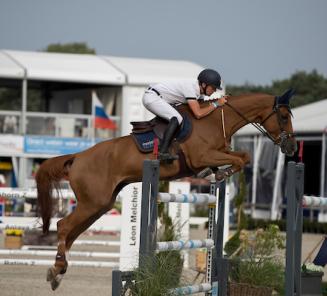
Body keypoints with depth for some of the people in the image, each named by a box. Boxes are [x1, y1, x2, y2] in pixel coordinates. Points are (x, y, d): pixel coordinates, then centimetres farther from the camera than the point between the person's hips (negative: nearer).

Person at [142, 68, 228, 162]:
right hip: (151, 97, -10)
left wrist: (221, 100, -3)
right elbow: (198, 114, -29)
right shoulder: (190, 88, -24)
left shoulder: (200, 91, 6)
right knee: (177, 118, -25)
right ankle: (163, 152, -33)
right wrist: (216, 104, -20)